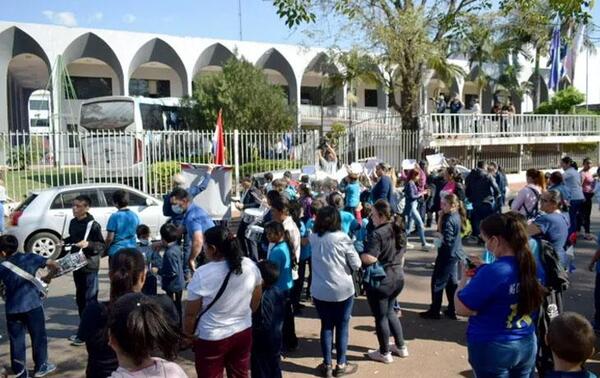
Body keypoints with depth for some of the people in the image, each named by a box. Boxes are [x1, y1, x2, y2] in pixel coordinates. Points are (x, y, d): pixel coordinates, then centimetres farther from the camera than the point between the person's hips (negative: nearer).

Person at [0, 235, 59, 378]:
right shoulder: (30, 258, -3)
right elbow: (54, 266, -3)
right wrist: (48, 278, 13)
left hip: (12, 309, 0)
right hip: (33, 305, 0)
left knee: (16, 341, 11)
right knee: (38, 336, 15)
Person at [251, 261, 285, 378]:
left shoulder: (263, 299, -27)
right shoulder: (277, 291, -2)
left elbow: (264, 325, -25)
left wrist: (249, 327, -13)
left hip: (263, 343, -8)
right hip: (276, 339, 8)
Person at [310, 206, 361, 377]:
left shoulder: (313, 237, -4)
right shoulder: (342, 238, -14)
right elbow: (356, 264, -10)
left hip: (320, 291, 3)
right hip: (342, 290, -3)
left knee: (326, 326, 14)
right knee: (342, 327, 11)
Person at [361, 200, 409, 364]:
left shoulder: (377, 234, -21)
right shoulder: (399, 230, 6)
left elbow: (369, 258, -30)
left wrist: (356, 254, -13)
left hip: (380, 281, -8)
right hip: (398, 277, 8)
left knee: (380, 316, 8)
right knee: (389, 311, 25)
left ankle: (384, 353, 21)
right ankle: (401, 347, 32)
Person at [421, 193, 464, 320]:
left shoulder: (449, 220, -23)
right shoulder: (456, 216, 5)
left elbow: (446, 240, -27)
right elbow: (442, 230, 8)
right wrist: (441, 217, -4)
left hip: (447, 254, -10)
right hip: (454, 254, 10)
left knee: (437, 282, 1)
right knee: (452, 282, 15)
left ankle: (434, 311, 9)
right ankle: (452, 310, 22)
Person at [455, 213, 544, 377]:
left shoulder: (493, 271, -25)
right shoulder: (530, 265, -2)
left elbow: (461, 308, -20)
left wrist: (464, 277, -6)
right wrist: (482, 271, 6)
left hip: (493, 349, -7)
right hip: (527, 345, 7)